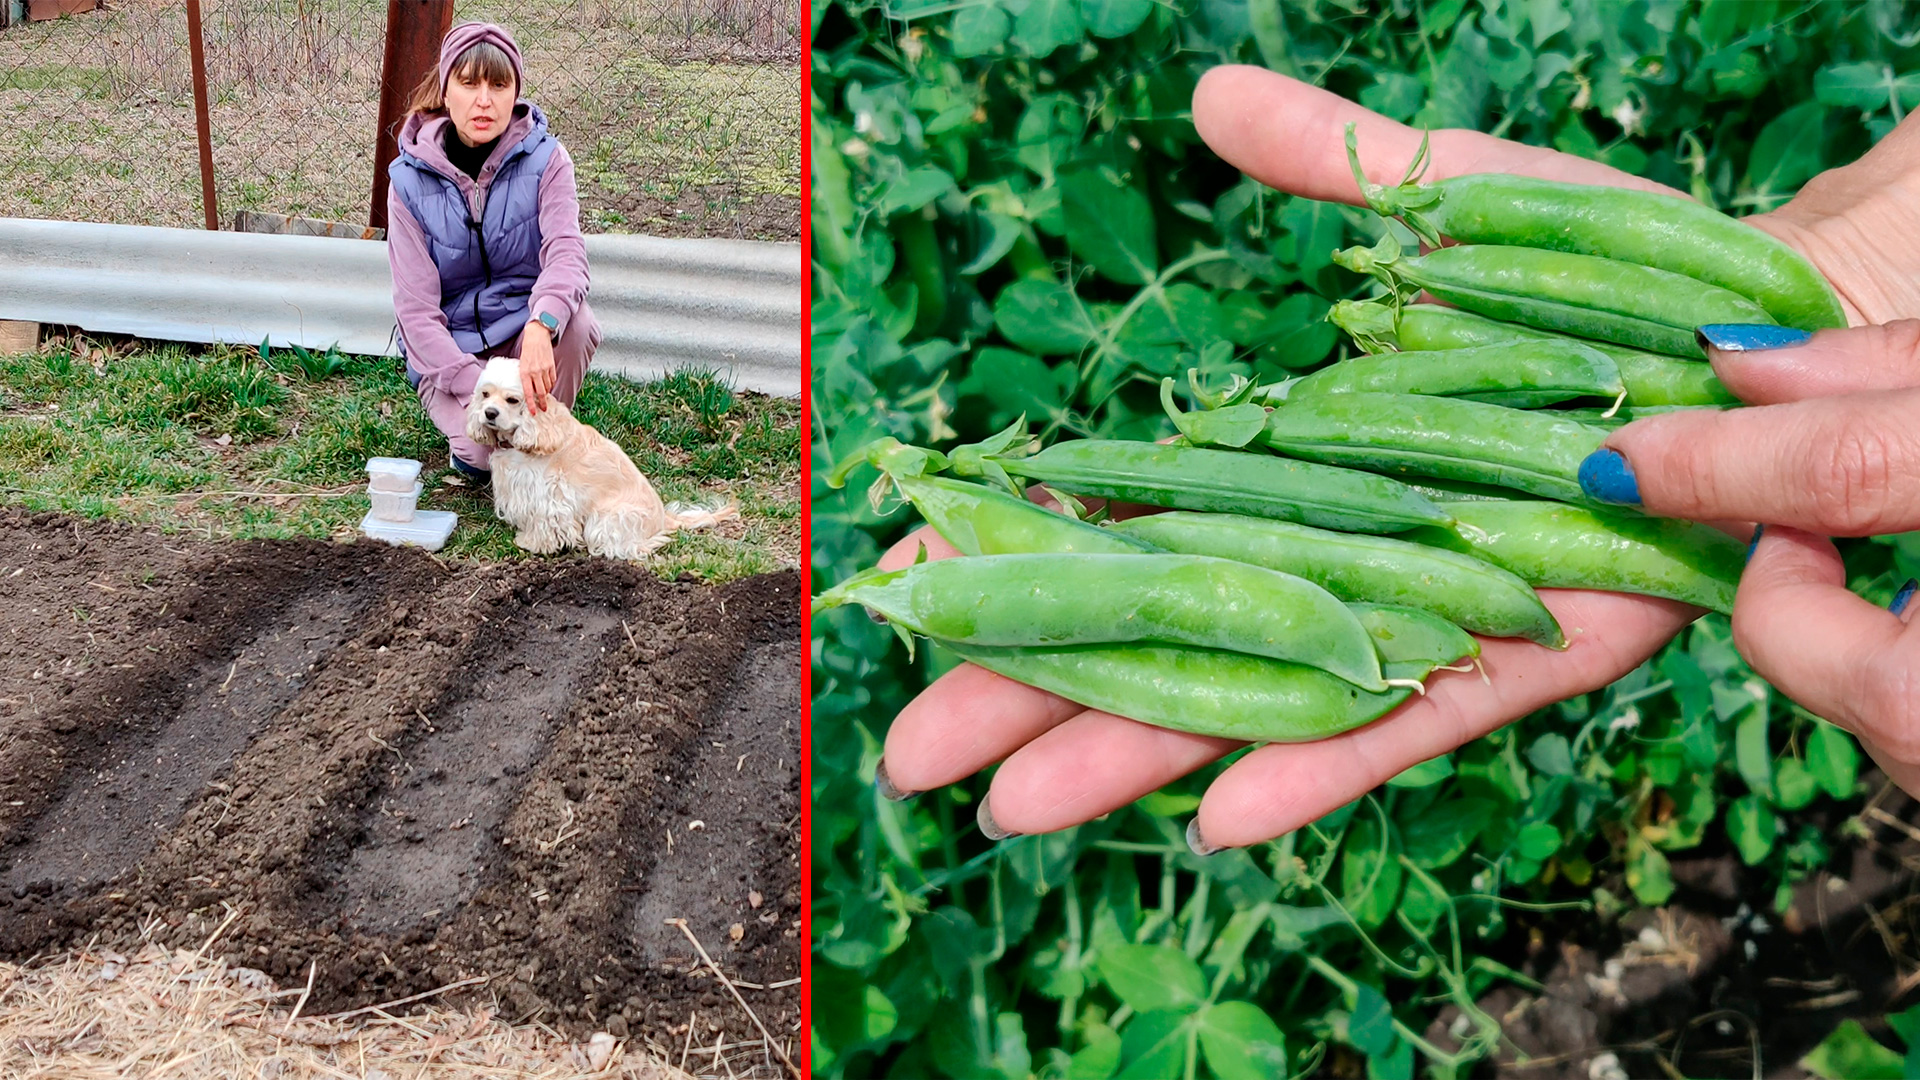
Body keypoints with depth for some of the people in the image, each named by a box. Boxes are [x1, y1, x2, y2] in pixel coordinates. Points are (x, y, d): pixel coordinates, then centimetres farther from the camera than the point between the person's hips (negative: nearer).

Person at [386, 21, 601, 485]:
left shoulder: (544, 160, -11)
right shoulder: (411, 180, -10)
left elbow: (566, 250, -28)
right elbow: (415, 307, -13)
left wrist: (540, 327, -51)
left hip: (525, 329, 1)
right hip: (449, 349, -1)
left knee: (577, 323, -34)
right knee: (487, 445, -29)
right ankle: (466, 439, 11)